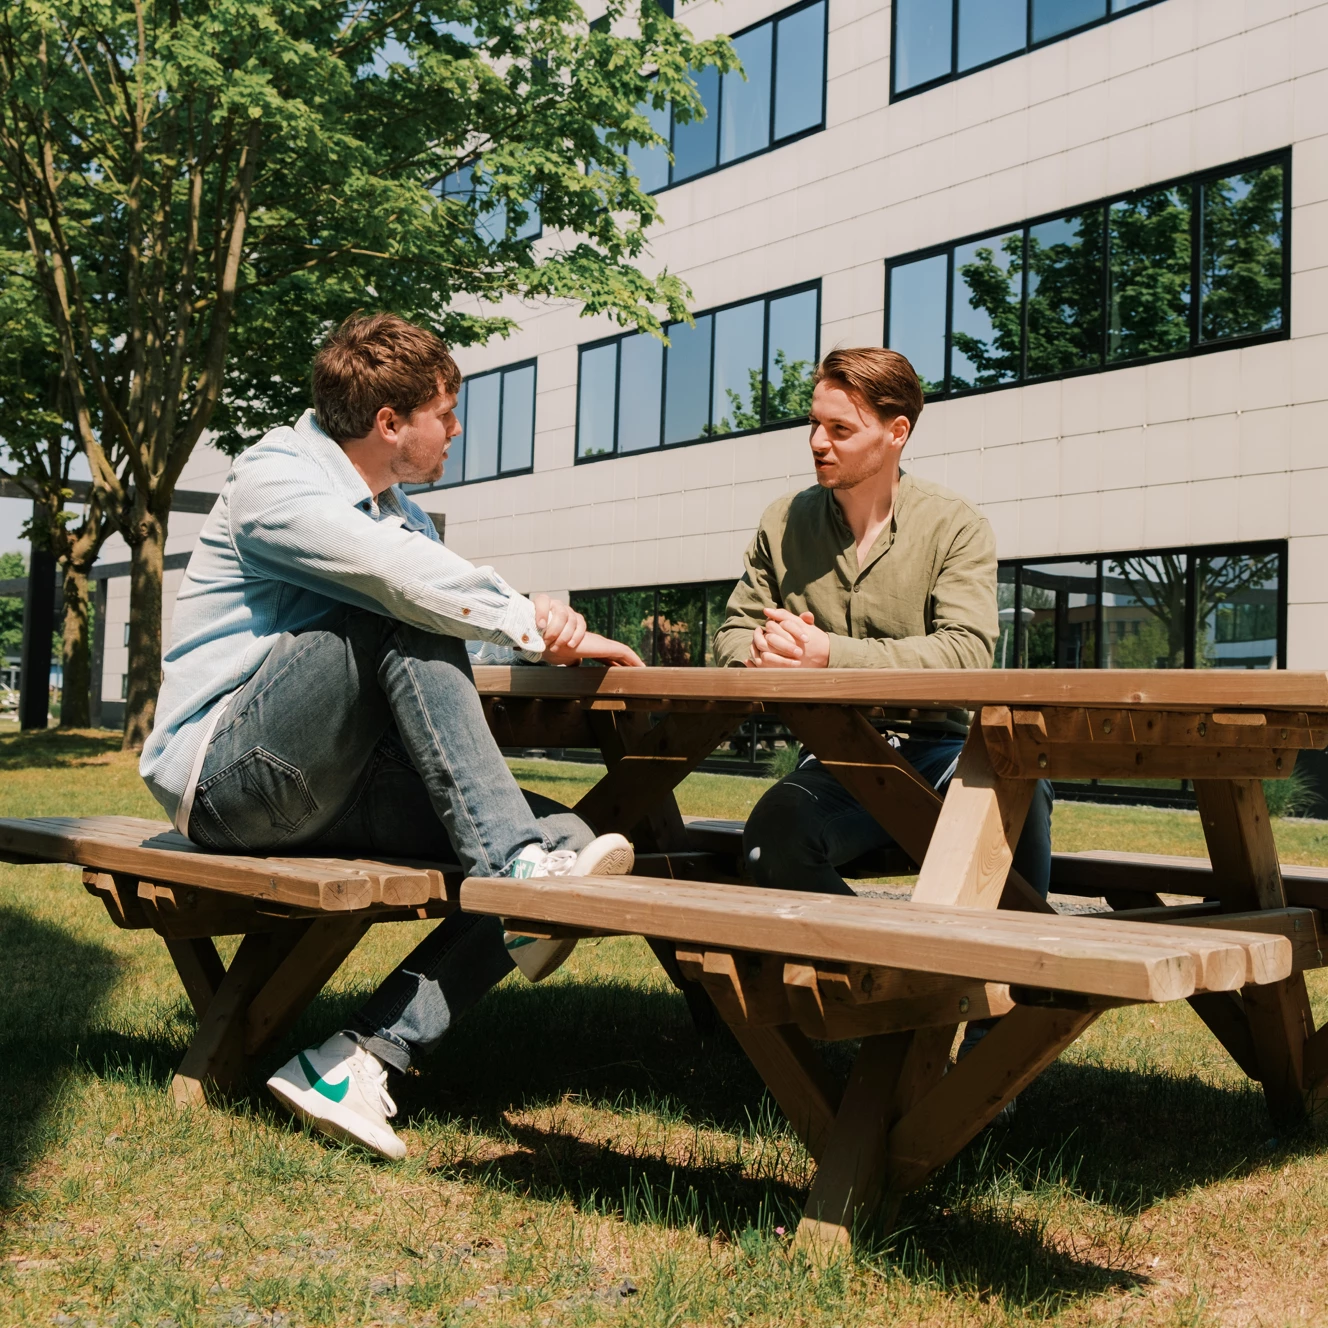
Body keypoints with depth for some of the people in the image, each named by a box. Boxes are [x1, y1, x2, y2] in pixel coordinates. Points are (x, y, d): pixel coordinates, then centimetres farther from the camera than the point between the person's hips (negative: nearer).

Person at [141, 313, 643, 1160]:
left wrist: (546, 621, -10)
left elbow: (476, 610, 12)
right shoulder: (275, 479, -10)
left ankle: (359, 1059, -21)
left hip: (321, 792, 8)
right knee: (398, 620, -29)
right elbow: (404, 581, -26)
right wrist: (540, 627, -18)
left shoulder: (400, 512, 19)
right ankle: (511, 867, -34)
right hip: (226, 769, -8)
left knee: (562, 832, -13)